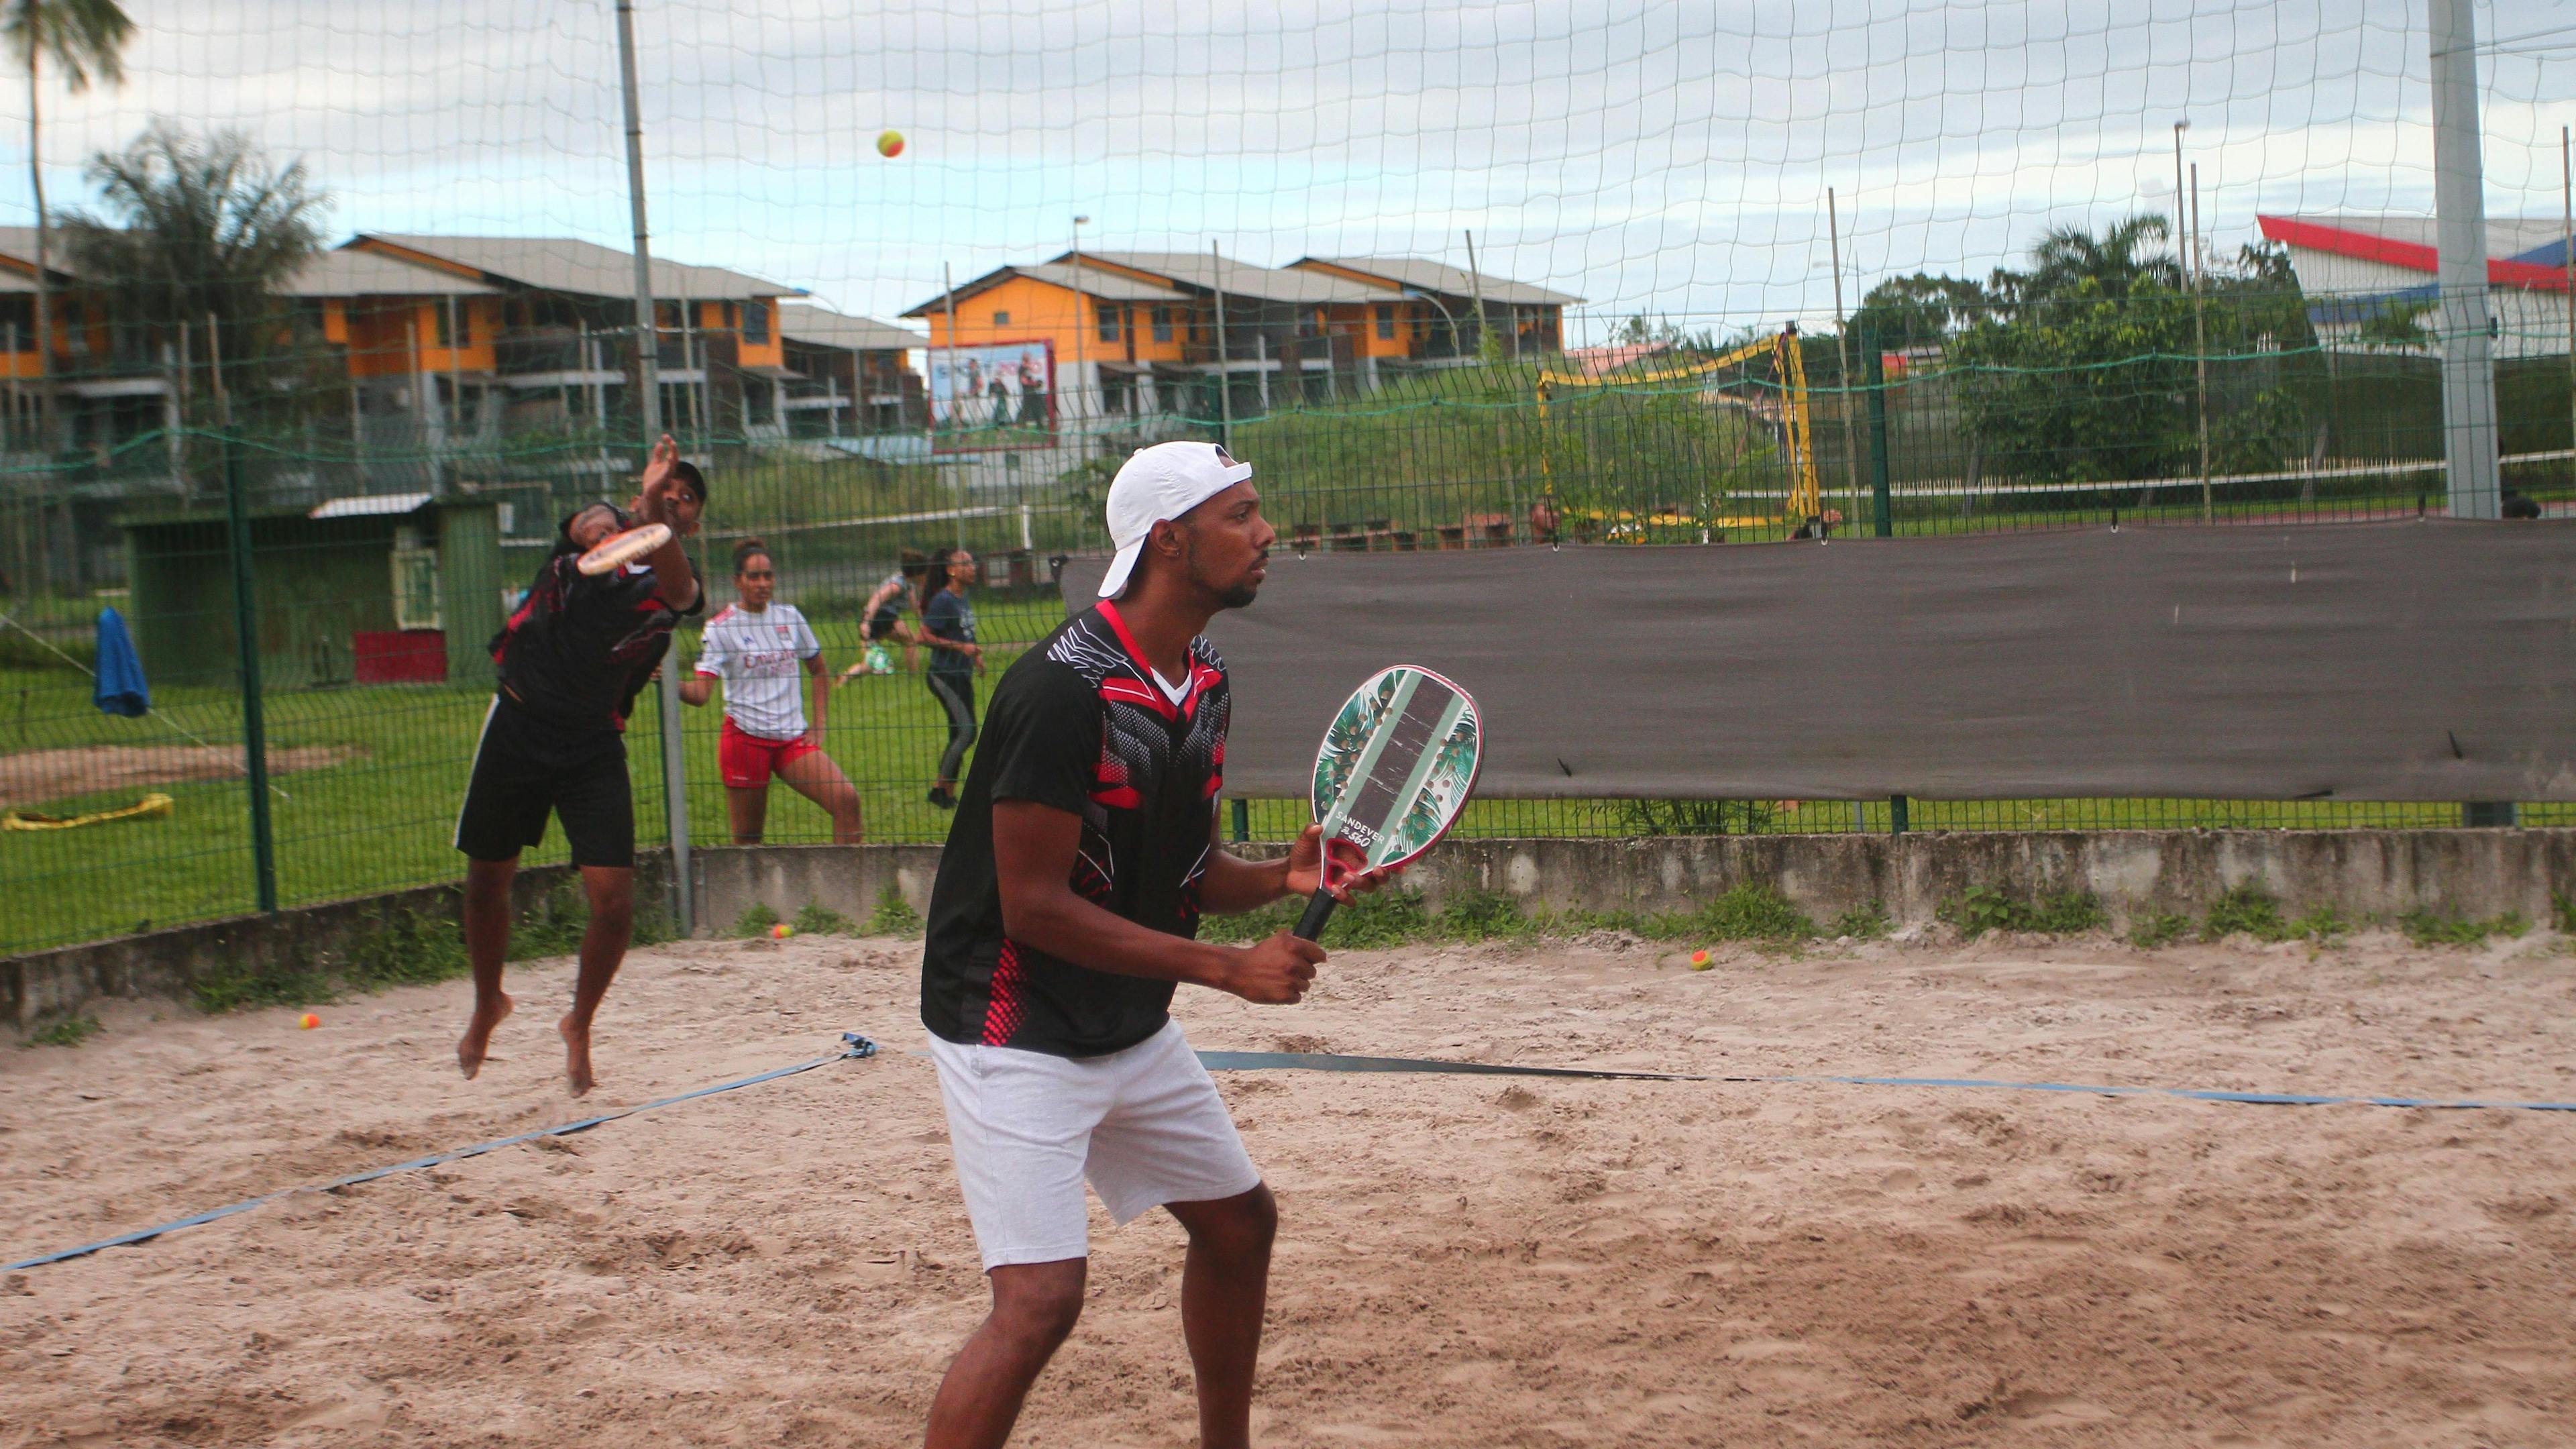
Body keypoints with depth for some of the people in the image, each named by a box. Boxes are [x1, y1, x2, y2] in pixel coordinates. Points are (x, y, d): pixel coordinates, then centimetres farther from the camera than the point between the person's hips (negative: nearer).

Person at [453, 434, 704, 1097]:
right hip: (518, 725, 1)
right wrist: (606, 529, -52)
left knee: (614, 901, -11)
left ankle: (579, 1024, 16)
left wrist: (656, 519, -49)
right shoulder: (599, 525, 0)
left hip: (594, 744, 0)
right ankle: (488, 1005, 38)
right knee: (486, 882, 11)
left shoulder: (678, 583, -3)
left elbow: (677, 589, -29)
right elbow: (592, 524, -26)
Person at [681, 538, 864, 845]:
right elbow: (700, 691, -13)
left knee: (846, 800, -15)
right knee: (747, 837, -2)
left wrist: (819, 725, 10)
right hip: (746, 737, -3)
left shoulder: (789, 616, 8)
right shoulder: (721, 627, -4)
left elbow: (819, 671, 20)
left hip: (794, 738, 4)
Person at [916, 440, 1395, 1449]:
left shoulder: (1203, 684, 4)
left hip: (1133, 1029, 9)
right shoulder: (1065, 688, -24)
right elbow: (1034, 907, -24)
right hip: (1016, 1032, -9)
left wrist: (1282, 876, -9)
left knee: (1238, 1221, 19)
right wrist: (1228, 968, -22)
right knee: (1042, 1296, -19)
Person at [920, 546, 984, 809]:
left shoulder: (963, 600, 12)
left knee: (963, 735, 10)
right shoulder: (943, 600, -14)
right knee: (966, 731, -13)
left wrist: (975, 655, 12)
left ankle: (948, 793, 17)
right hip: (944, 676, -9)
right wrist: (960, 647, -21)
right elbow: (926, 636, -18)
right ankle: (941, 789, -3)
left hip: (962, 675, 9)